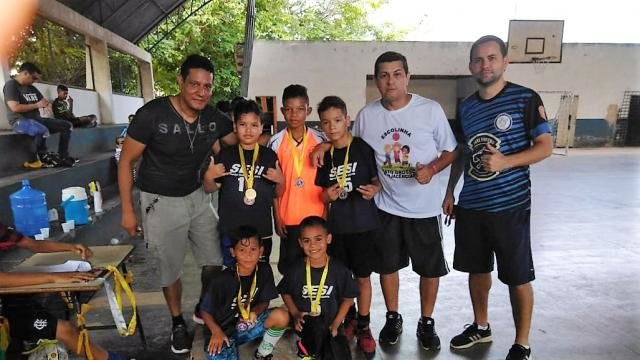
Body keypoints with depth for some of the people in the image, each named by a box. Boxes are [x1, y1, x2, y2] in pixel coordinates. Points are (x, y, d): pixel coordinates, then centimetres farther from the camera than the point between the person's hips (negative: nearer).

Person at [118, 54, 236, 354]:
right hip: (161, 203, -4)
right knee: (171, 268, 9)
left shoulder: (214, 118, -8)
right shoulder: (153, 114, -19)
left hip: (197, 197, 4)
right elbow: (126, 162, -10)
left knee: (214, 261, 10)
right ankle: (178, 323, 34)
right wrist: (127, 211, -8)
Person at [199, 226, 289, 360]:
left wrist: (255, 311, -20)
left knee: (282, 316, -21)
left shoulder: (264, 271, -10)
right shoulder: (222, 280, -19)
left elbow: (264, 302, 2)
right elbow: (205, 311, -8)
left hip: (250, 324, 4)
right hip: (224, 330, -4)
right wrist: (216, 331, -25)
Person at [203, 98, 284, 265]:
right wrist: (208, 177, -10)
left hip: (261, 229, 0)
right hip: (230, 228, 0)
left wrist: (281, 182, -10)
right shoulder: (225, 154, -1)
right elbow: (210, 189, 9)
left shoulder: (269, 156, 0)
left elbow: (277, 194, 8)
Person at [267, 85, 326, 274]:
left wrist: (327, 213, 3)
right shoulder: (276, 142, -2)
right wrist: (276, 216, -1)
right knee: (289, 265, 10)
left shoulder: (320, 140, -1)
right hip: (288, 216, 0)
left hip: (316, 214, 0)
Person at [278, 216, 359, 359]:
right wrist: (295, 314, -6)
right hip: (305, 320, -2)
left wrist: (336, 323, -6)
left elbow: (348, 298, 0)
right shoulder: (296, 269, -8)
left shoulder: (339, 269, -9)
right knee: (315, 327, -34)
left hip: (330, 322, 2)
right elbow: (285, 293, 7)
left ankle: (306, 347, 13)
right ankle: (308, 347, -2)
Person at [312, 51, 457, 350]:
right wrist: (326, 145, -4)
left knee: (430, 268, 11)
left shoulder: (431, 110, -10)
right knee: (388, 265, 14)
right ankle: (393, 318, 36)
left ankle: (426, 322, 34)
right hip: (386, 205, 2)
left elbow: (450, 151, -2)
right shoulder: (366, 115, -3)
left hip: (425, 206, -1)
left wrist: (432, 168, -21)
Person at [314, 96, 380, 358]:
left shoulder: (363, 148, -7)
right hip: (335, 225, 3)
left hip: (363, 223, -2)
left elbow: (378, 178, 0)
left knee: (362, 276, 9)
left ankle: (363, 326, 28)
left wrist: (374, 189, -21)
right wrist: (327, 195, -13)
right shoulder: (323, 155, 3)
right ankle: (348, 319, 36)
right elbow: (321, 193, 9)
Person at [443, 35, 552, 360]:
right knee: (477, 270, 17)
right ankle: (481, 327, 38)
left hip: (511, 205, -5)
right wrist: (449, 192, 13)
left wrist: (505, 161, -24)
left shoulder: (526, 99, -7)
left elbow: (545, 147, -7)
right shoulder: (466, 107, 8)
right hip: (470, 205, 5)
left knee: (518, 277, 6)